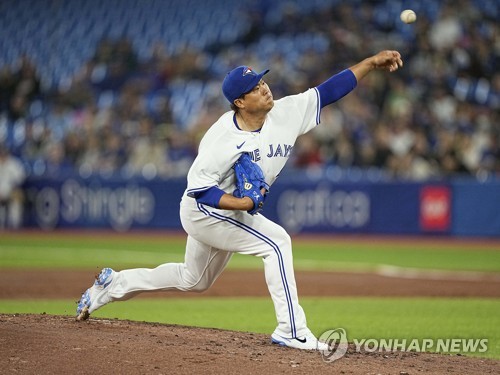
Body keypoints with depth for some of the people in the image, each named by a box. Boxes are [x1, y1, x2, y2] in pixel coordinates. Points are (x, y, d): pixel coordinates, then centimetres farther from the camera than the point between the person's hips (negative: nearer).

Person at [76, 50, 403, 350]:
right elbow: (199, 187, -25)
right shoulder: (222, 138, -28)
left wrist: (373, 62, -20)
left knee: (194, 281, 24)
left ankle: (113, 285, 37)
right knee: (276, 241, -22)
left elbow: (329, 91, -13)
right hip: (203, 211, -8)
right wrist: (244, 203, -36)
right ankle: (291, 331, -19)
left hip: (230, 213, 8)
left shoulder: (287, 113, -12)